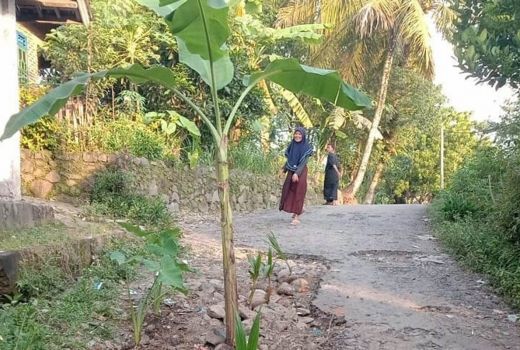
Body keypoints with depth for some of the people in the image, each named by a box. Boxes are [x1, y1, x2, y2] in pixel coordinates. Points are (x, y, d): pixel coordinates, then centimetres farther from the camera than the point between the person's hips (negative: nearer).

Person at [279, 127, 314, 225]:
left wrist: (297, 173, -28)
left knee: (298, 193, -8)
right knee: (289, 191, 9)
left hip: (301, 172, -6)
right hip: (291, 171, 6)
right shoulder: (292, 145, 6)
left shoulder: (307, 147, -11)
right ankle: (298, 209, 32)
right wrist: (284, 169, 6)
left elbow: (304, 162, -18)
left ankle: (297, 218, -7)